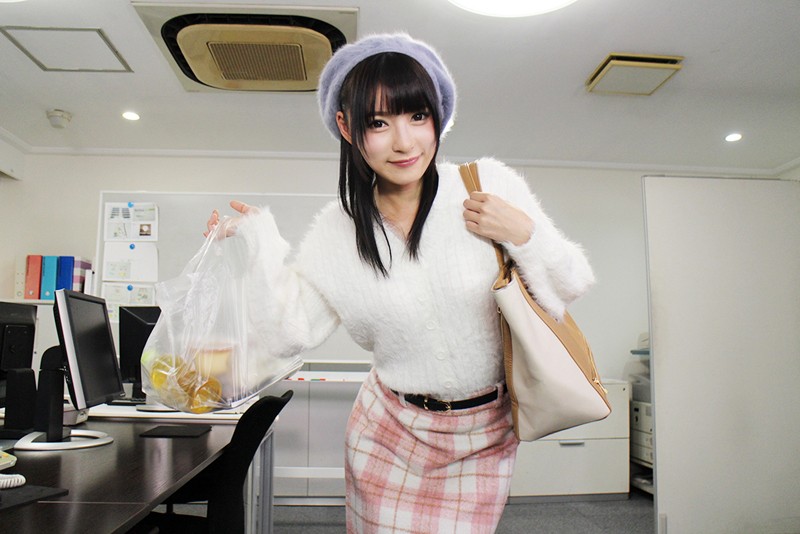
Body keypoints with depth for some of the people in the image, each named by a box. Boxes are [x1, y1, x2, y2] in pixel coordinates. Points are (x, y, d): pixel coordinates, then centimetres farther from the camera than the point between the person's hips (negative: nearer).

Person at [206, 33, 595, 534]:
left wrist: (524, 233, -23)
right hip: (390, 431, 1)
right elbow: (293, 333, -3)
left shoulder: (490, 185, -12)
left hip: (485, 436, -1)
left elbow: (572, 288, -6)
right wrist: (262, 243, -5)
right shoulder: (337, 229, -6)